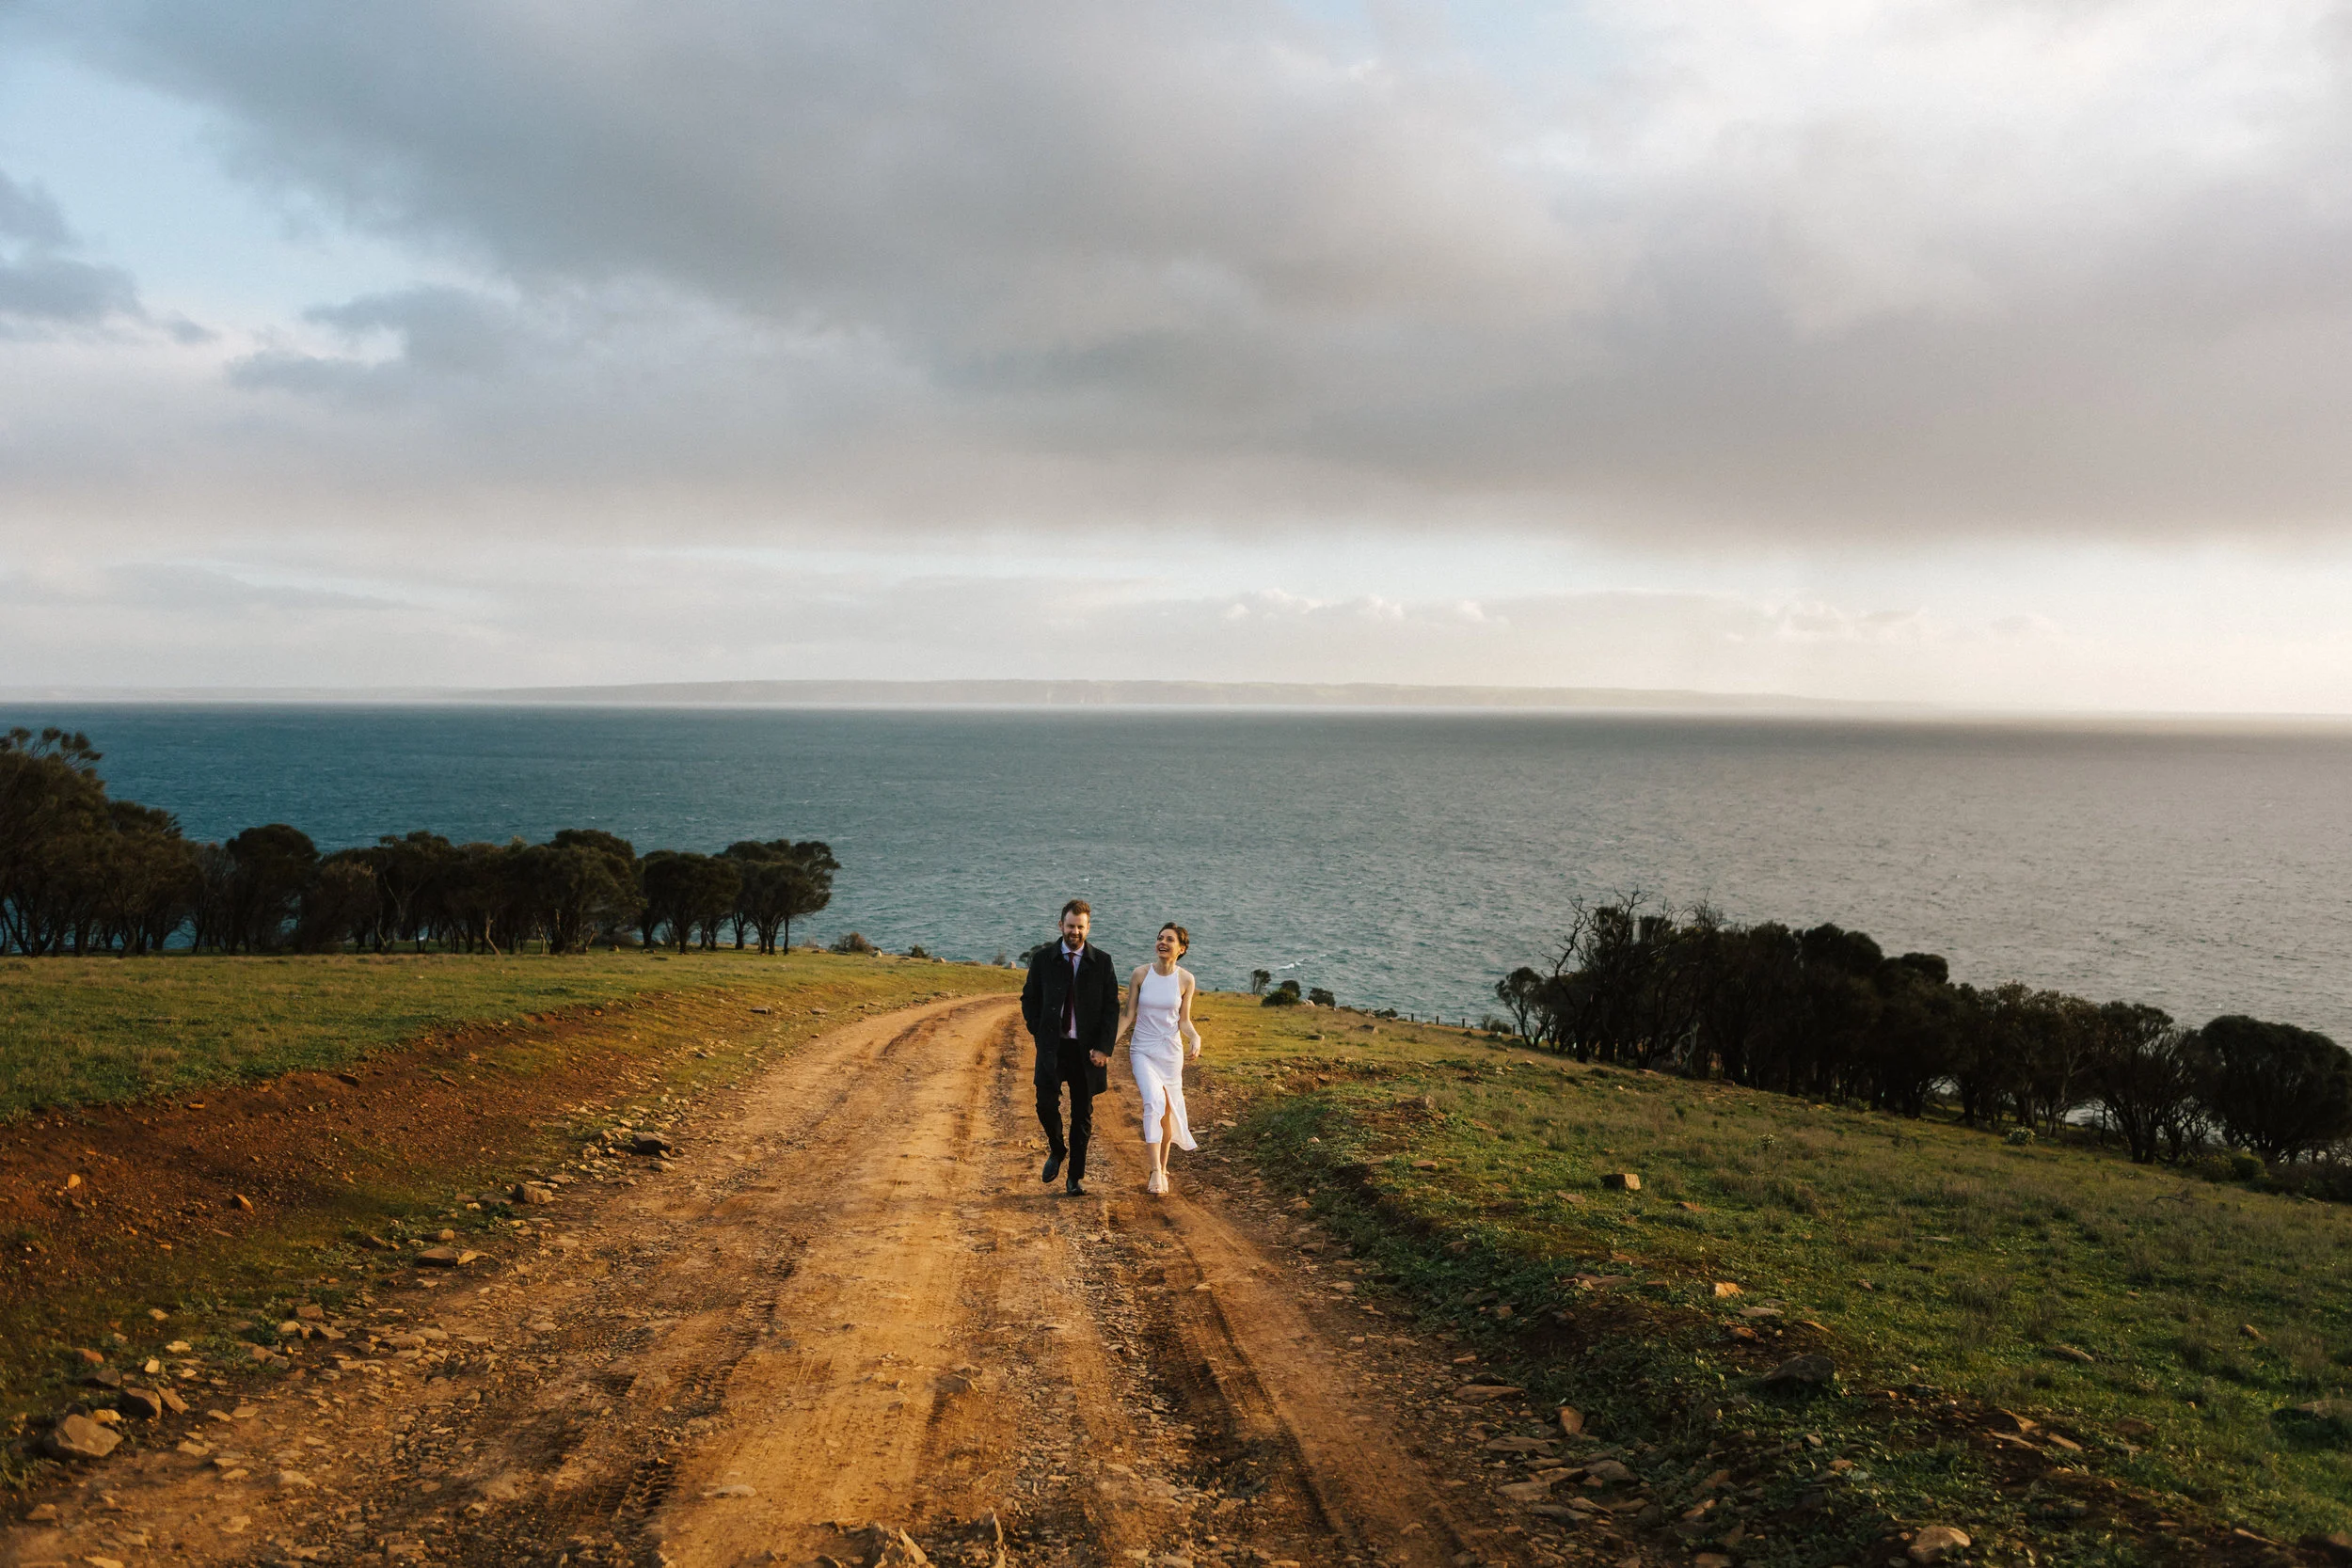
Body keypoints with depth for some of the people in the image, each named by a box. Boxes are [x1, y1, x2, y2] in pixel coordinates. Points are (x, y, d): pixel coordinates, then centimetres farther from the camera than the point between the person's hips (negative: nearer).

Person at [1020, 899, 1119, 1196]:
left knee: (1083, 1114, 5)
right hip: (1052, 1045, 0)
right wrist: (1039, 1034, 1)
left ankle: (1075, 1177, 17)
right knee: (1046, 1104, -12)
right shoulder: (1043, 959, 3)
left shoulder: (1101, 962, 1)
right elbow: (1029, 999, 12)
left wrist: (1104, 1048, -8)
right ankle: (1057, 1150, 18)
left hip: (1087, 1049, 0)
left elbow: (1112, 1007, 0)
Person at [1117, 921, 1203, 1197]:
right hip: (1142, 1050, -2)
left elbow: (1184, 1021, 1)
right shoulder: (1140, 975, -6)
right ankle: (1155, 1171, -24)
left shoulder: (1185, 980, -3)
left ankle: (1162, 1168, 29)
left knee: (1168, 1112, 8)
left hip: (1171, 1052, 2)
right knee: (1154, 1102, -24)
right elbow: (1128, 1015, 0)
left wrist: (1195, 1038, -18)